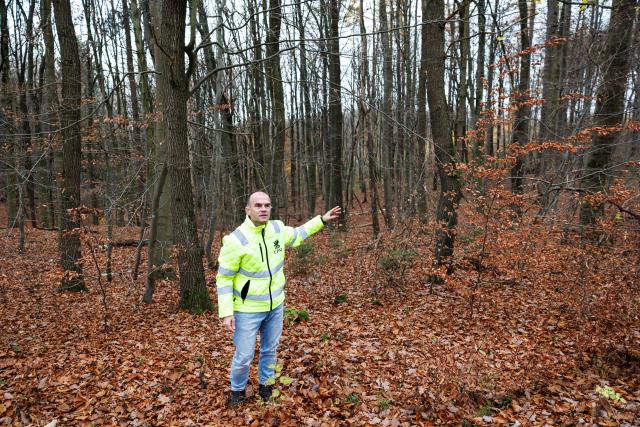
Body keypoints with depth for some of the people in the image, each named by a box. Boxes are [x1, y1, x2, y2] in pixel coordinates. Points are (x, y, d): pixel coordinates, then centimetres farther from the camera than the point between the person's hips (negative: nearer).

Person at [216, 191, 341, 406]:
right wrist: (226, 313, -17)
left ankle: (265, 384, 44)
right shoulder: (236, 240, -22)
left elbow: (296, 235, 17)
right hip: (248, 308, -5)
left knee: (270, 349, 20)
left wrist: (321, 220, 16)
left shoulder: (277, 228, -6)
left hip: (275, 304, 5)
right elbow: (224, 278, -15)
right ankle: (237, 390, 36)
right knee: (244, 355, 7)